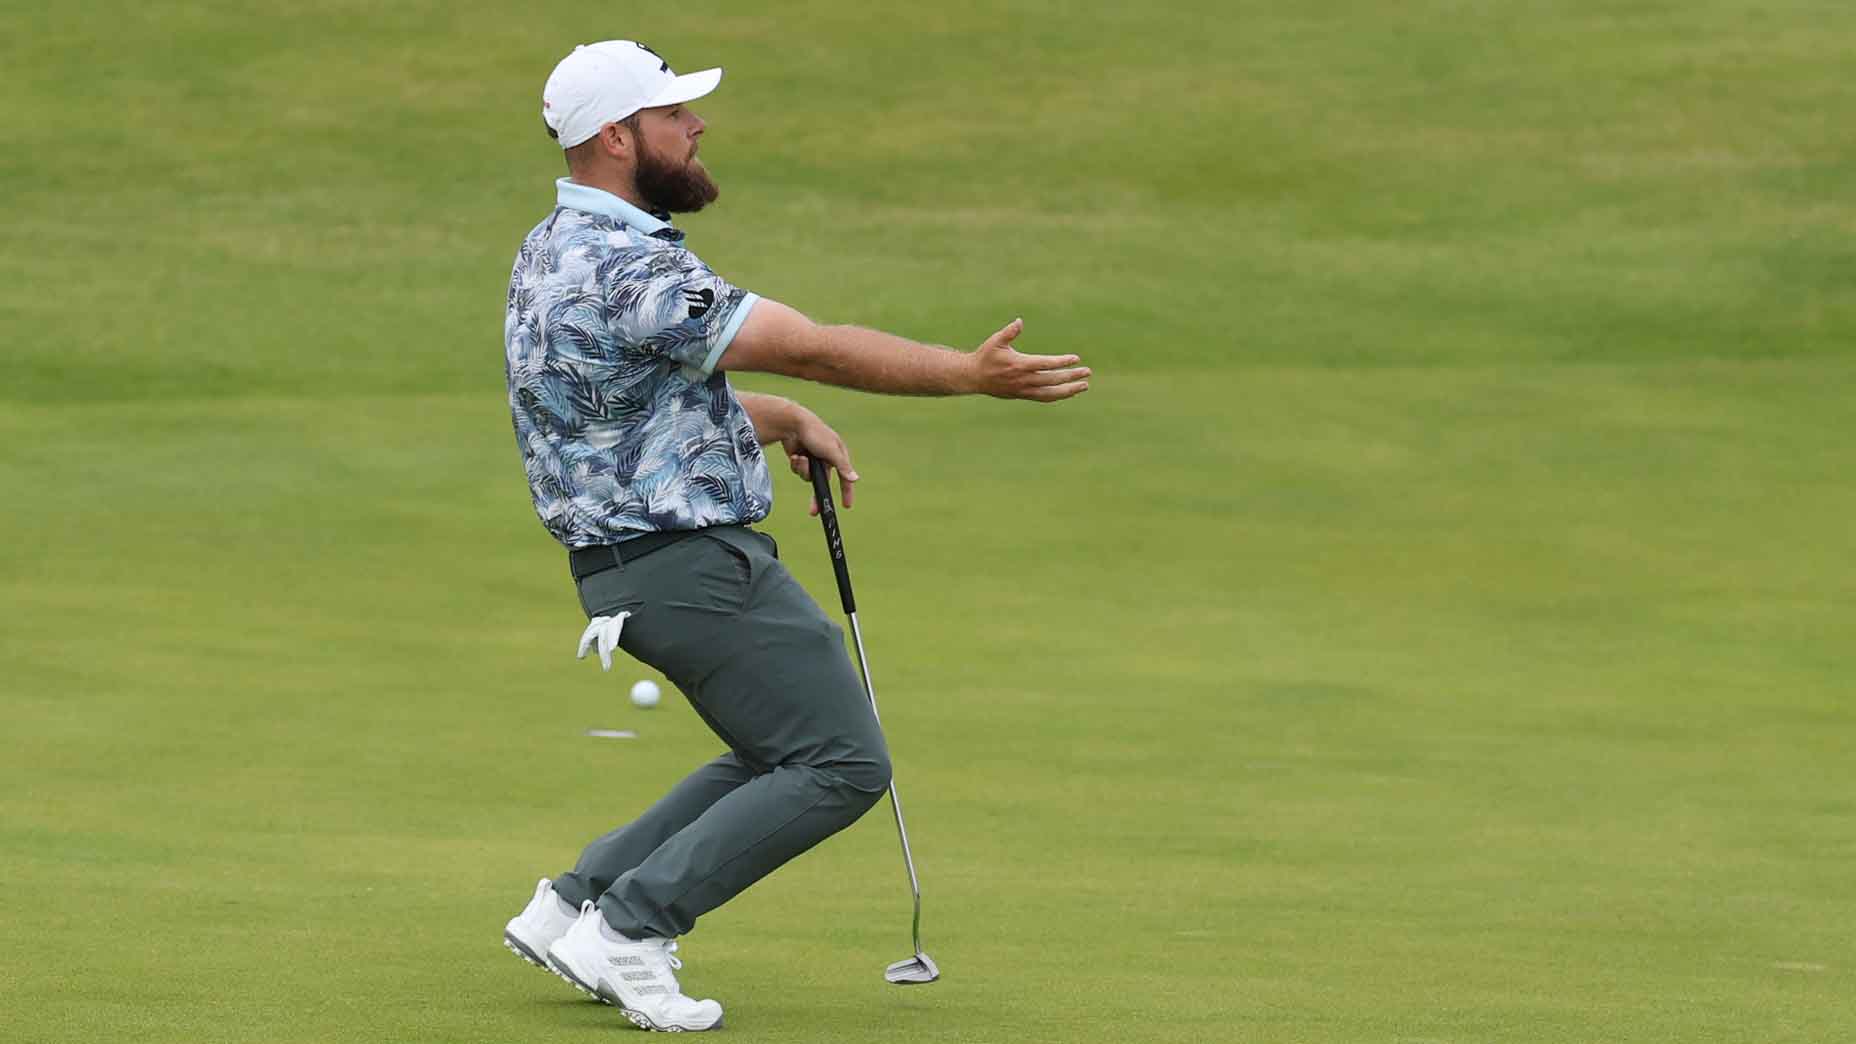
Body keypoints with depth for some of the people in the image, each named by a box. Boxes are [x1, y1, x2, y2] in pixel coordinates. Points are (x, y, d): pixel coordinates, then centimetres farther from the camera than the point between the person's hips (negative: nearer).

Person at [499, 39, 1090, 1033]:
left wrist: (783, 420, 10)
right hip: (690, 565, -10)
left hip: (625, 564, 10)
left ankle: (574, 902, 16)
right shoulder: (628, 266, -22)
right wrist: (970, 373, -20)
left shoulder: (552, 250, 11)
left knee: (781, 757, 21)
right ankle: (628, 930, -7)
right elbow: (812, 348, -23)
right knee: (841, 765, -5)